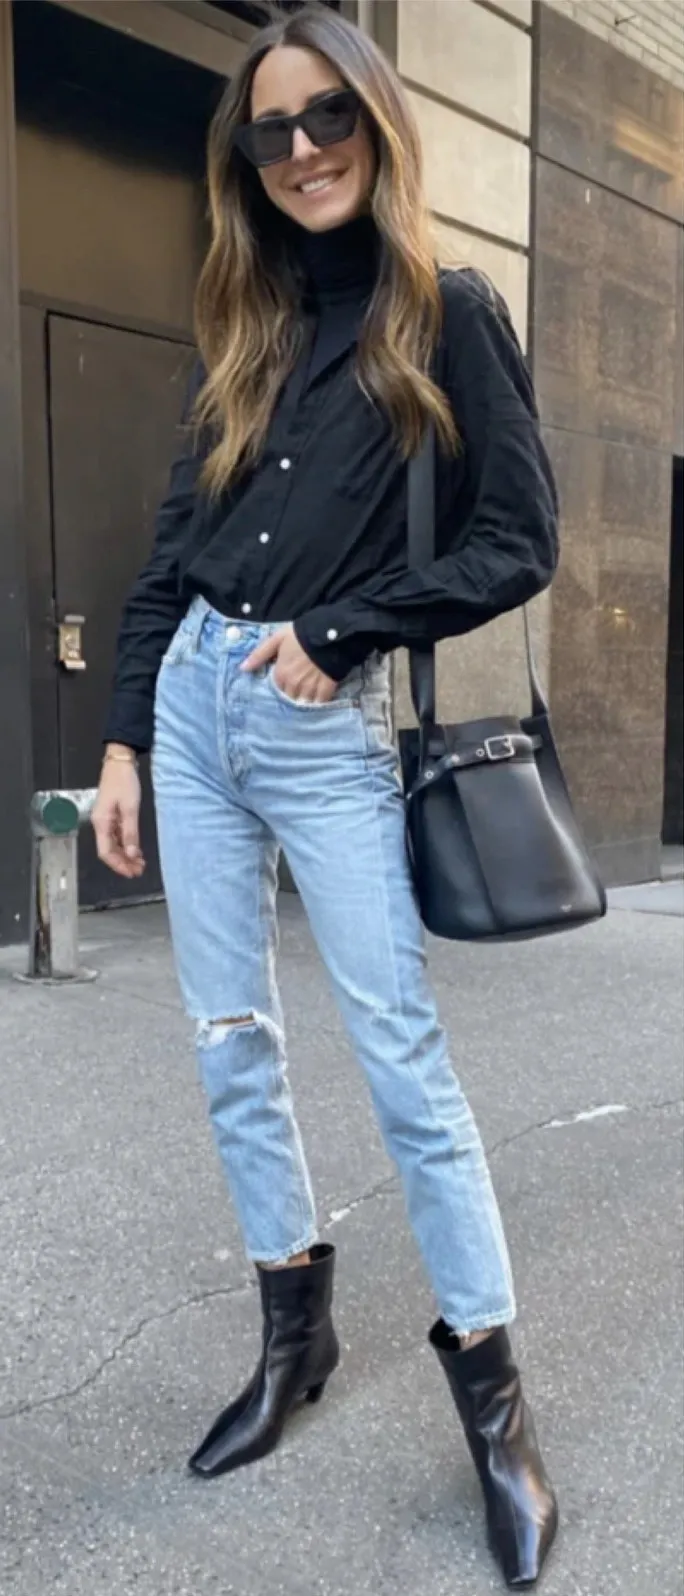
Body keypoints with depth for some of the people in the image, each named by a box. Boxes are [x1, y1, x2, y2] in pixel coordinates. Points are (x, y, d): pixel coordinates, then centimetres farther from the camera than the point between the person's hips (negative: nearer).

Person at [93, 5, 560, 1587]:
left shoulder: (446, 312, 1)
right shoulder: (239, 328, 15)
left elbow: (518, 540, -5)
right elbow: (172, 550, 12)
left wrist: (337, 632, -9)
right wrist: (125, 738, 7)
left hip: (325, 731, -5)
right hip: (193, 706, 6)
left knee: (402, 1055, -3)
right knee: (230, 1042, 9)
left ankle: (489, 1380, 13)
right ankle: (296, 1321, 27)